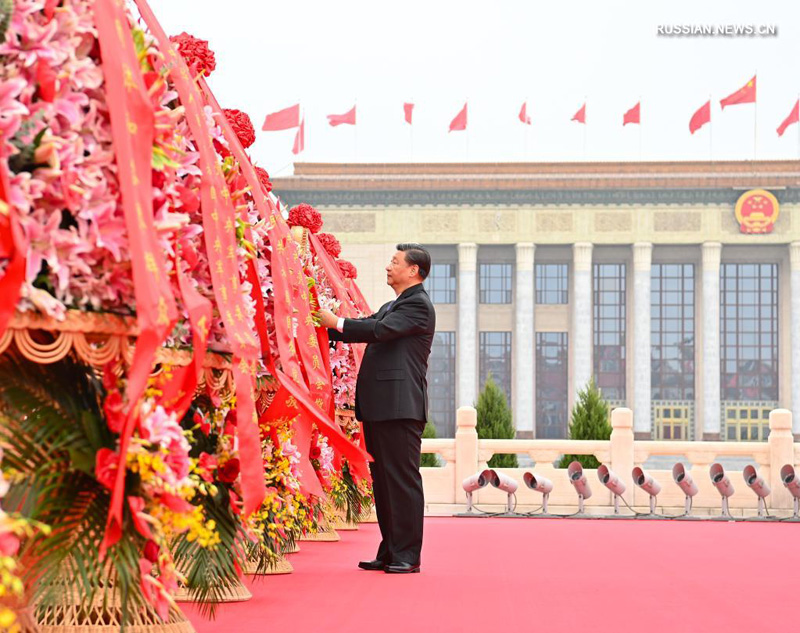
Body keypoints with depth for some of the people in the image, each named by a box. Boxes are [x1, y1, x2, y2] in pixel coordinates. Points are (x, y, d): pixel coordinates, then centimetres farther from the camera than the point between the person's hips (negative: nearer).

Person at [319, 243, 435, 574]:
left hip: (400, 407, -10)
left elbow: (381, 329, -19)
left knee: (403, 480, -7)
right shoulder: (391, 306, 24)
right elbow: (368, 329, 21)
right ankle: (389, 552, 16)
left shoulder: (418, 304, -7)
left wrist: (337, 322, -12)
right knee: (382, 480, 11)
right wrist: (325, 327, 10)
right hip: (378, 407, 10)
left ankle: (407, 556, -5)